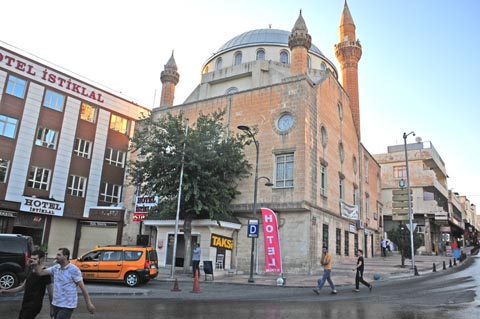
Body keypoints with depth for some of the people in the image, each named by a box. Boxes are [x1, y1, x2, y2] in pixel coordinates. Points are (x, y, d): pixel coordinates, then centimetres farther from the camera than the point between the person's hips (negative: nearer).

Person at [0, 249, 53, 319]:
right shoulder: (31, 270, 11)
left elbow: (50, 291, -12)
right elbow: (23, 286, 21)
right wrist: (7, 291, 15)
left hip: (34, 304, -9)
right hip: (26, 303, 9)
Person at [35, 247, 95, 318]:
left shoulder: (74, 270, -15)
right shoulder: (56, 268, 4)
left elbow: (82, 287, -14)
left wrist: (89, 303, -15)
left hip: (67, 305, -7)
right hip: (56, 304, 7)